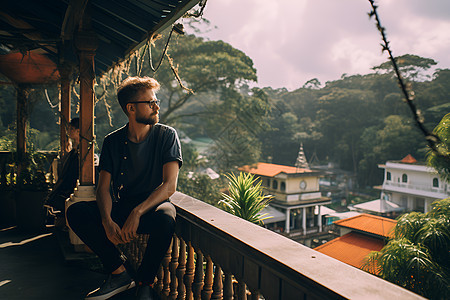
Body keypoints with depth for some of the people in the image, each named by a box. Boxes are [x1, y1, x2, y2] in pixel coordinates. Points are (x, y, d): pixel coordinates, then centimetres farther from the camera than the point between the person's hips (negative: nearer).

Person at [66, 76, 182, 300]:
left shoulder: (167, 135, -5)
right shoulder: (113, 141, 3)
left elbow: (170, 185, -14)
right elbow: (104, 186, -1)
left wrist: (137, 212, -27)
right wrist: (107, 221, -21)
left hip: (153, 206, -3)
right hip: (121, 206, 3)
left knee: (165, 218, -37)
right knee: (75, 212, -18)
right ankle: (119, 272, -6)